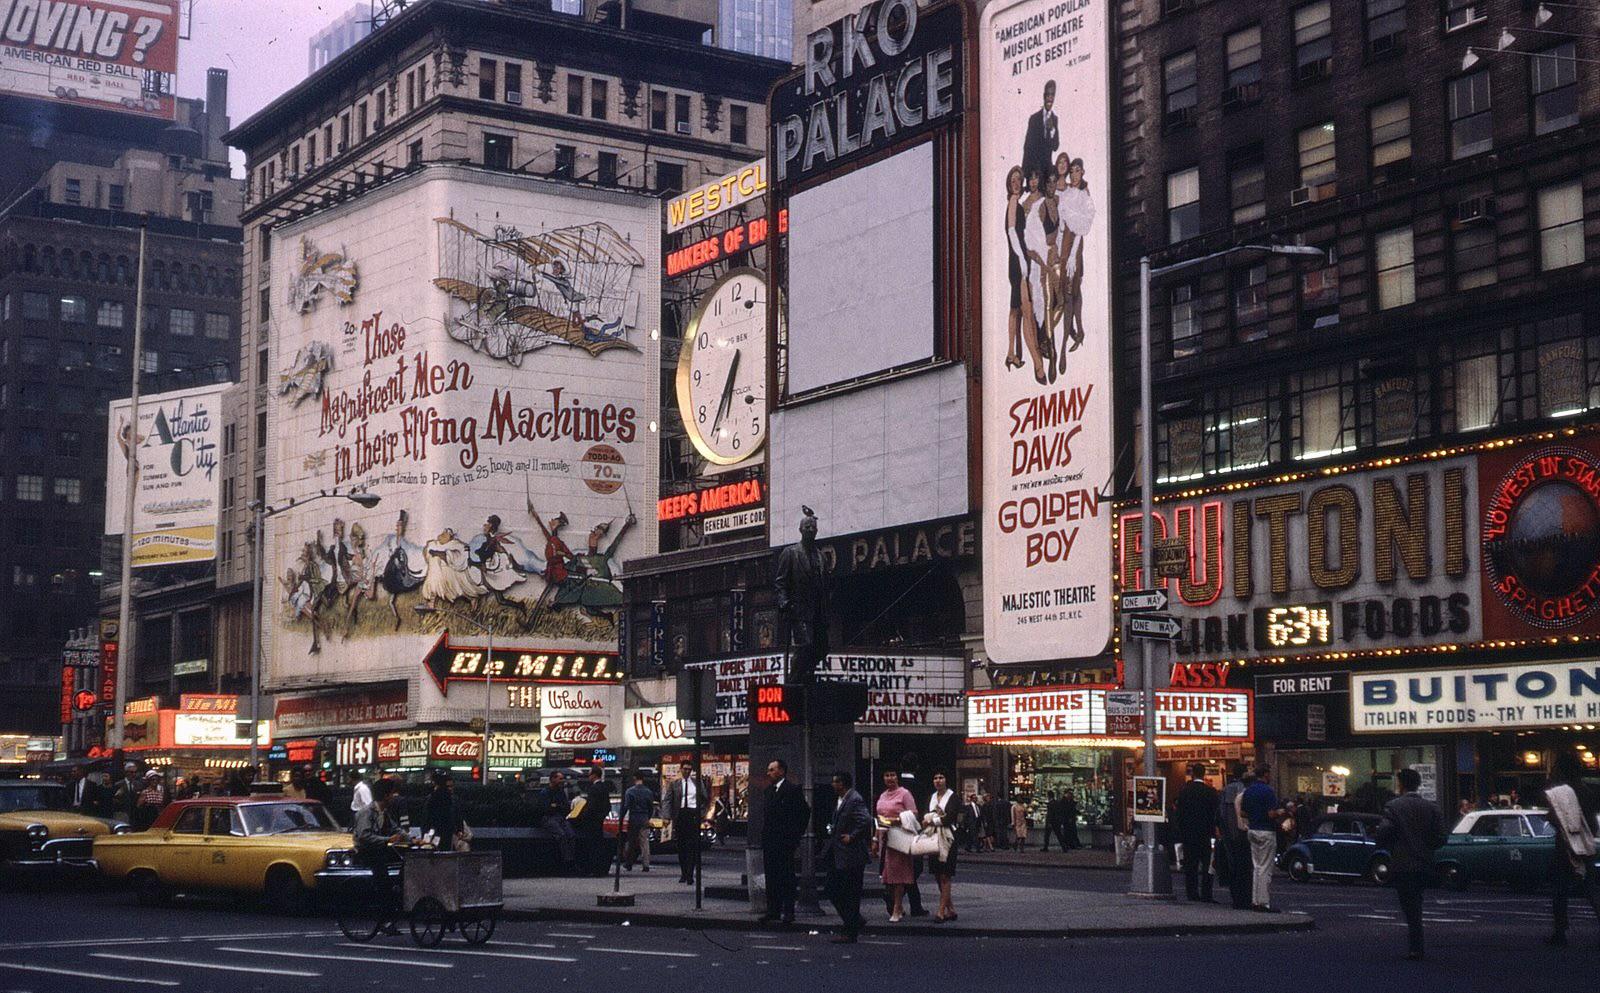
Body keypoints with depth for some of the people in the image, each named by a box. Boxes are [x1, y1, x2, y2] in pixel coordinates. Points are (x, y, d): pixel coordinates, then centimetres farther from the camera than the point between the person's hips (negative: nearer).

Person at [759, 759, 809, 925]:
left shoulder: (793, 789, -6)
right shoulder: (768, 791, 16)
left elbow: (804, 812, -7)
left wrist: (796, 835, -8)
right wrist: (763, 836, 11)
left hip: (785, 842, -7)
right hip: (769, 841, 7)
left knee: (787, 877, -3)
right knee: (771, 877, 8)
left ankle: (788, 912, 0)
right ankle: (773, 910, 13)